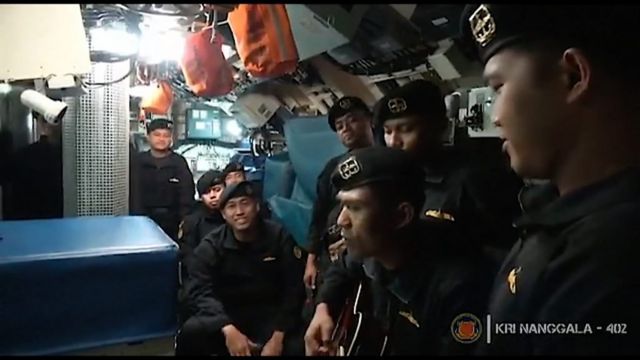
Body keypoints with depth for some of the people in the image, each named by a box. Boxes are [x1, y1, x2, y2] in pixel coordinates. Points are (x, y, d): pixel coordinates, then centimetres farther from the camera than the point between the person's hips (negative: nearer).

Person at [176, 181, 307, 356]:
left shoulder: (279, 238, -5)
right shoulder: (211, 246, -6)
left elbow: (293, 289, -6)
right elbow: (201, 291, -18)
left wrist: (278, 337, -19)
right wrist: (228, 329, -35)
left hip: (270, 314, 0)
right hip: (227, 314, 1)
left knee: (295, 348, -25)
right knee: (191, 332, -27)